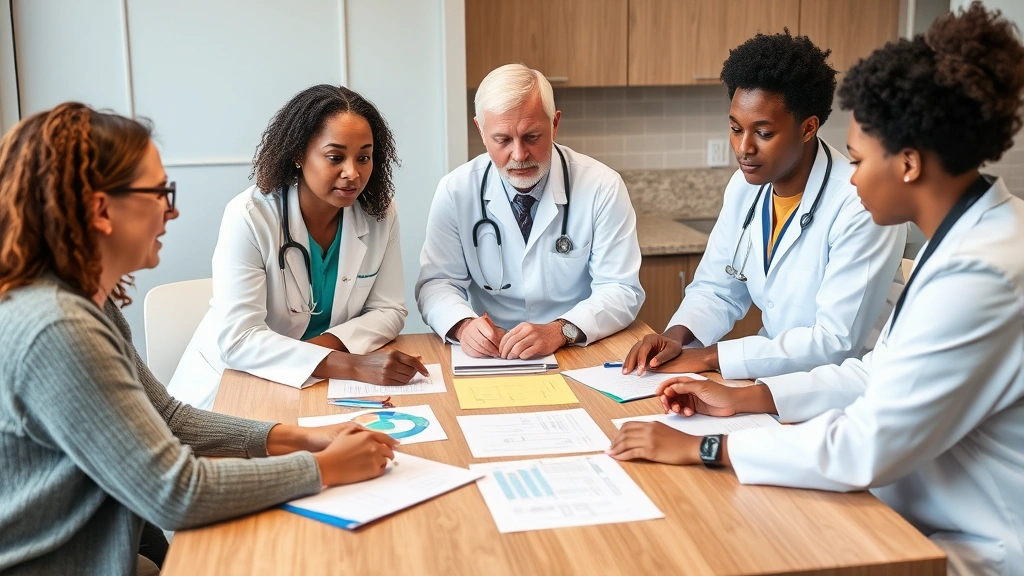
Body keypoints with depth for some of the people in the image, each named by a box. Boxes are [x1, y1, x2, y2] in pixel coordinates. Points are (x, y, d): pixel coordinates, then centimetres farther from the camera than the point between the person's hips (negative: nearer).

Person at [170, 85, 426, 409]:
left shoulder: (380, 214, -7)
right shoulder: (249, 217, -19)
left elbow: (388, 310, 0)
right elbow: (237, 339, -27)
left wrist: (331, 342, -22)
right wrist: (353, 366, -37)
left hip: (322, 386, 3)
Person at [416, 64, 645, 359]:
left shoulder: (602, 187, -8)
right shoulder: (455, 191, -3)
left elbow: (622, 291, -8)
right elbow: (437, 282, 0)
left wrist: (559, 331, -25)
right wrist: (463, 324, -22)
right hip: (488, 357, 2)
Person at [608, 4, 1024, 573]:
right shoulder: (969, 235, 4)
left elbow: (866, 448, -27)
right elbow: (884, 373, 10)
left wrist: (702, 448, -19)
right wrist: (744, 397, 5)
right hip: (924, 517, 8)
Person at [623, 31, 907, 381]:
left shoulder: (861, 206, -21)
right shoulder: (744, 186, 0)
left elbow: (837, 343, -23)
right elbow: (716, 289, 9)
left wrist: (711, 356, -23)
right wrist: (677, 337, -12)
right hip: (774, 371, 6)